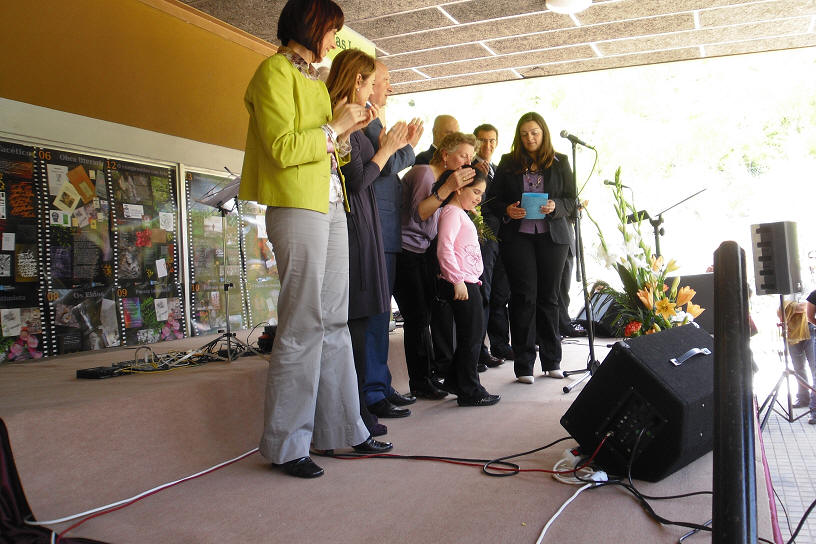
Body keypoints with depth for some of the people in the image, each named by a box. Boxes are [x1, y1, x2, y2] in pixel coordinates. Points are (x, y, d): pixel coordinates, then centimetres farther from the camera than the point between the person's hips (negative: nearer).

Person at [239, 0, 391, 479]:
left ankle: (340, 428, 16)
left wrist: (349, 129, 10)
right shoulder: (276, 71, -3)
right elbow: (282, 149, -14)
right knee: (304, 324, -9)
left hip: (331, 206, 9)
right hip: (296, 206, -9)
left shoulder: (315, 80, 23)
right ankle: (285, 444, 0)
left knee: (335, 321, 8)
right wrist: (333, 127, -5)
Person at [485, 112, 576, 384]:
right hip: (517, 237, -1)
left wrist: (555, 206, -12)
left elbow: (571, 200, 8)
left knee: (548, 297, 6)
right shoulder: (508, 163, 9)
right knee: (524, 297, -5)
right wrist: (507, 210, -11)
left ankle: (552, 361, 17)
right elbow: (493, 198, 9)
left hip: (552, 237, 1)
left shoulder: (560, 162, 10)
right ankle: (524, 364, 0)